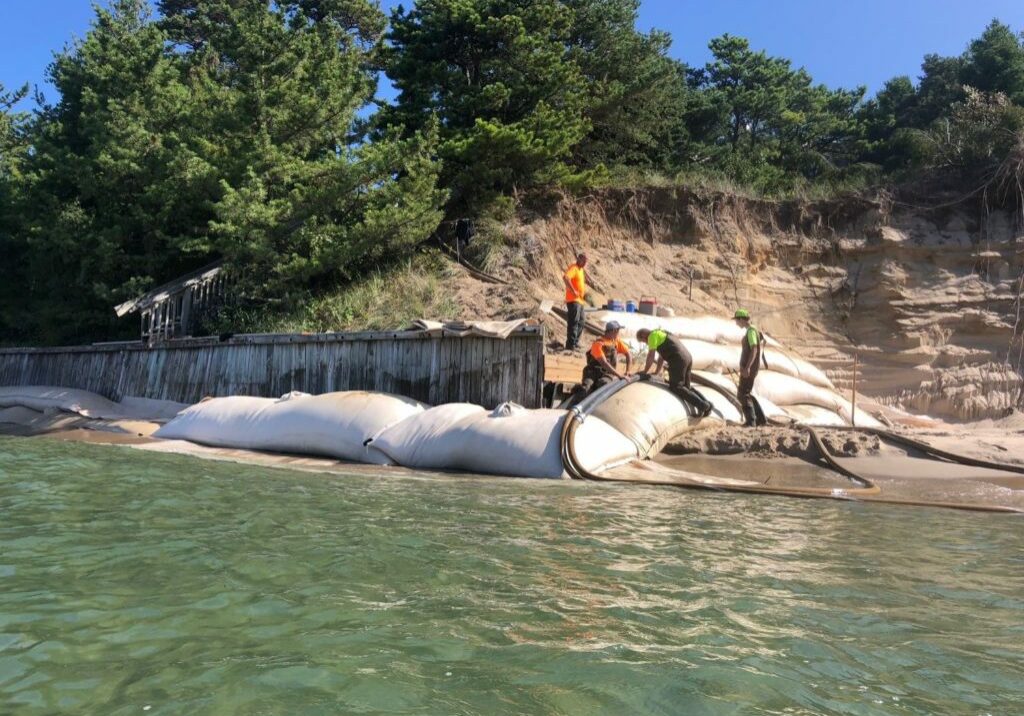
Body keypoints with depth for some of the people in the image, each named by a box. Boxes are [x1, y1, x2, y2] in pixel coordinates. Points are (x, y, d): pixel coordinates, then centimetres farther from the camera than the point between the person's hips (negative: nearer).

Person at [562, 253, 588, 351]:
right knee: (573, 322, -12)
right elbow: (565, 277, -32)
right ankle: (570, 345, -11)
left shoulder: (581, 270, 18)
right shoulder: (573, 268, -12)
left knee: (580, 323, 15)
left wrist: (584, 291, 18)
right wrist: (573, 291, -29)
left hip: (580, 300, 10)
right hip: (573, 300, -10)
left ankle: (575, 343, 23)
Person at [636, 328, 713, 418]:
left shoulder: (652, 335, 2)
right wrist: (656, 373, 34)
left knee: (676, 388, -8)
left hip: (678, 360, -9)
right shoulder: (661, 334, 31)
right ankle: (706, 404, -2)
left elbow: (650, 357, -1)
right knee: (685, 387, 14)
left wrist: (644, 372, 12)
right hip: (687, 358, 9)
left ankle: (701, 404, -19)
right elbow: (661, 357, 35)